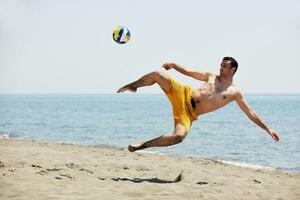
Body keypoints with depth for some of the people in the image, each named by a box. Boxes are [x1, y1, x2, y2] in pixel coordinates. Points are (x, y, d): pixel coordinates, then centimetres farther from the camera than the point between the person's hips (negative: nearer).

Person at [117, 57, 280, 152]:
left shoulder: (235, 93, 8)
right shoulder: (212, 77, 17)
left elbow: (250, 113, 7)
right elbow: (189, 72, 23)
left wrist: (268, 129, 2)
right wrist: (174, 65, 11)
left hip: (190, 114, -2)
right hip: (184, 95, 3)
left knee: (179, 136, -36)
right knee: (157, 75, -17)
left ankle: (143, 145, -20)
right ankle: (132, 86, 11)